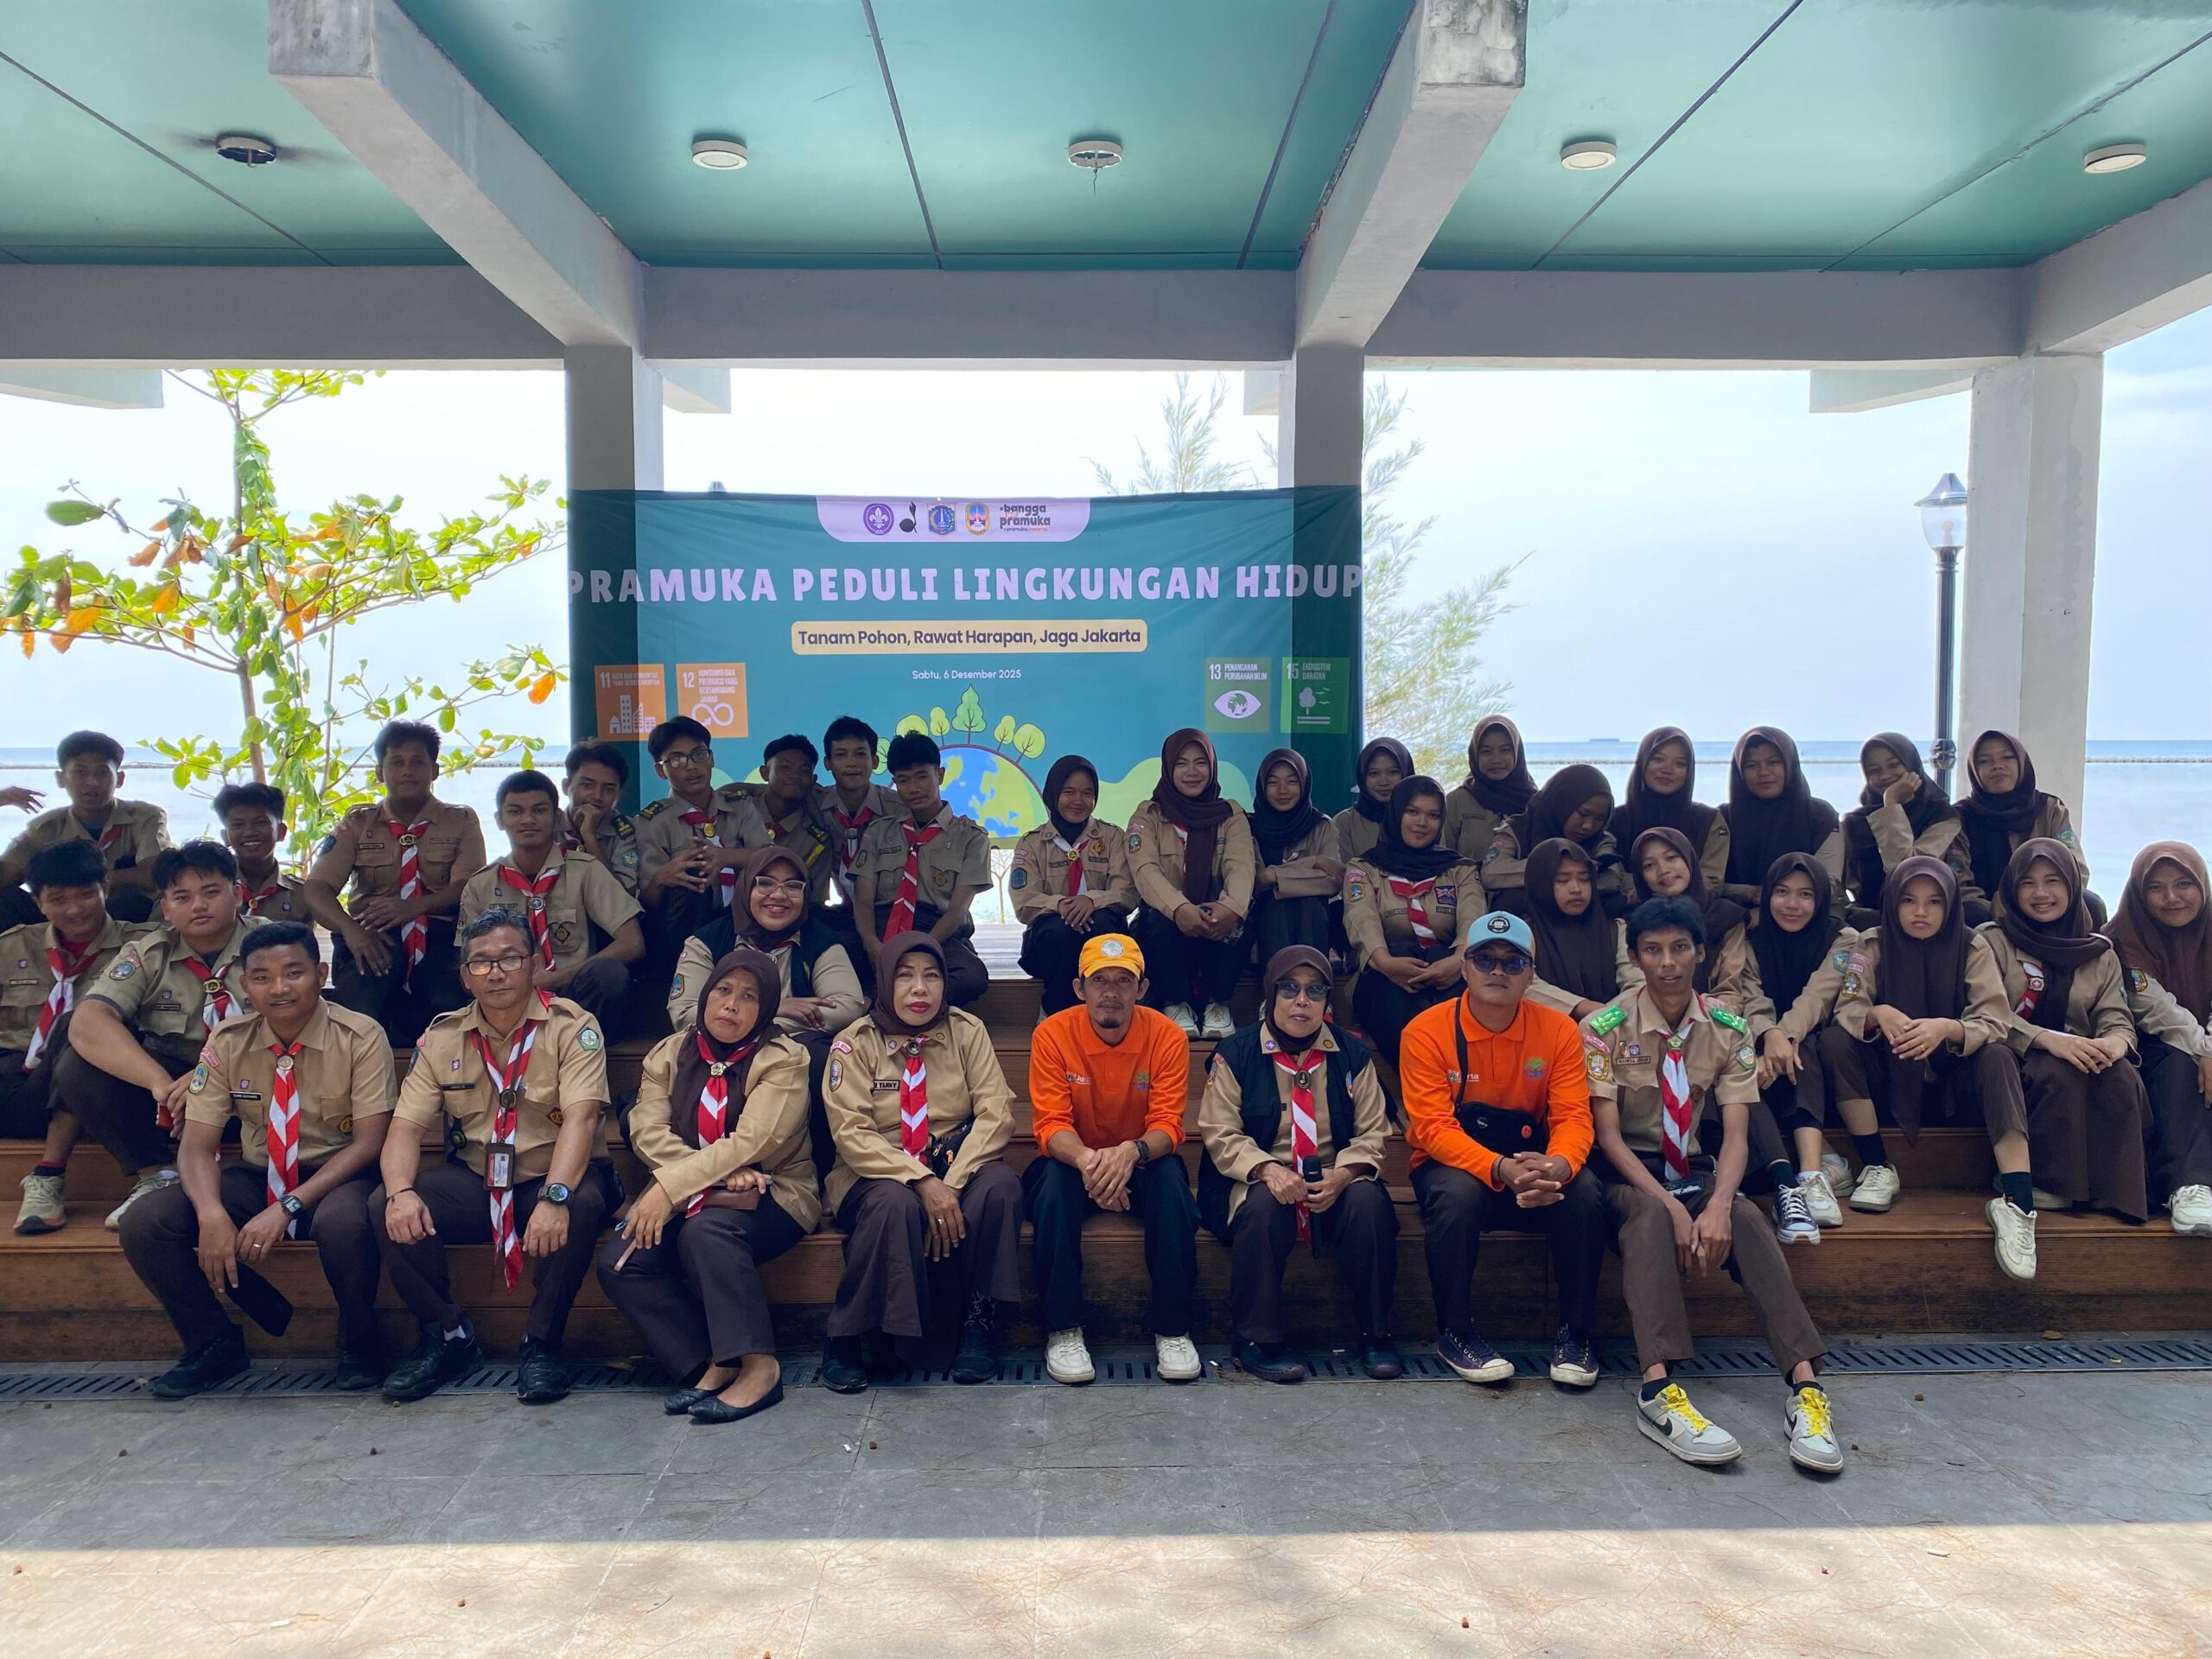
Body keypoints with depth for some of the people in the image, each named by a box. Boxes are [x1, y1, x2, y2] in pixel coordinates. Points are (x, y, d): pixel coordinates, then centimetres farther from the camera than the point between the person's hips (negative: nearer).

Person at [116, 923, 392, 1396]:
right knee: (143, 1224, -18)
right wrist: (212, 1213, -27)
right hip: (256, 1175, 4)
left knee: (342, 1223, -38)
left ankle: (358, 1343, -8)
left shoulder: (360, 1037, -13)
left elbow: (369, 1142, -16)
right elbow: (197, 1144, -6)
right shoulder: (228, 1042, -3)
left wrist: (288, 1207, -27)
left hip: (338, 1176, -4)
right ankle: (213, 1344, 5)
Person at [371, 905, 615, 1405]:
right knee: (384, 1205, -19)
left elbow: (580, 1117, -22)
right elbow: (405, 1128, -3)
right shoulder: (442, 1038, 3)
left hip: (551, 1181, -4)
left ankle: (541, 1343, -14)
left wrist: (555, 1197, -38)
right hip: (472, 1185, 4)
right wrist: (401, 1192, -25)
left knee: (584, 1203, -35)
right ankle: (447, 1336, -1)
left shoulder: (571, 1027, -9)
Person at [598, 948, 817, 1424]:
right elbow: (648, 1130, -7)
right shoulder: (669, 1054, 8)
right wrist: (719, 1176, -23)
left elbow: (751, 1143, -19)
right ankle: (709, 1365, -13)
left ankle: (758, 1366, -26)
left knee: (706, 1230, -35)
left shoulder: (783, 1060, -7)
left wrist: (670, 1187, -27)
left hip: (772, 1195, -5)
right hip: (688, 1196, 5)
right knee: (619, 1263, -19)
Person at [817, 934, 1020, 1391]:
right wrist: (922, 1183, -27)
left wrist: (952, 1184, -24)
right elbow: (852, 1134, -14)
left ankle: (978, 1323, -15)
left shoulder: (966, 1031, 0)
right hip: (878, 1175, -2)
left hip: (955, 1167, 2)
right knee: (895, 1204, -36)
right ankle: (846, 1338, -16)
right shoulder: (855, 1043, -4)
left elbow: (995, 1113, -9)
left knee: (1000, 1184, -30)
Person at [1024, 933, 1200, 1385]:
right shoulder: (1052, 1034, -13)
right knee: (1054, 1179, -33)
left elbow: (1167, 1125, -16)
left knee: (1172, 1177, -31)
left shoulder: (1167, 1037, -12)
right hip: (1075, 1161, 0)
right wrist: (1086, 1160, -40)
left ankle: (1173, 1329, -18)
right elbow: (1051, 1123, -17)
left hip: (1140, 1166, 1)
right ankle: (1063, 1330, -21)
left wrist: (1131, 1152, -40)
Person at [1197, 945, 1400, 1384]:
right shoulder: (1235, 1054, 0)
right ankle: (1256, 1340, -21)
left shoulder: (1352, 1054, 6)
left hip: (1335, 1181, 2)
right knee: (1261, 1205, -35)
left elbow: (1372, 1134, 3)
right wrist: (1267, 1169, -24)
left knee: (1368, 1201, -29)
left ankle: (1375, 1335, -12)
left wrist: (1342, 1174, -18)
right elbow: (1220, 1134, -5)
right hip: (1260, 1179, -2)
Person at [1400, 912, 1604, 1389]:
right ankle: (1455, 1332, -13)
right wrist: (1499, 1169, -35)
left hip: (1532, 1167, 2)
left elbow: (1572, 1116, -10)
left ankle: (1574, 1332, -7)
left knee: (1585, 1193, -27)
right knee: (1459, 1193, -35)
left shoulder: (1558, 1030, -4)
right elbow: (1433, 1127, -19)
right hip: (1453, 1165, -2)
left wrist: (1557, 1165, -34)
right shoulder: (1427, 1032, -13)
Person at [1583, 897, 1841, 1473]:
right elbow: (1608, 1134, -14)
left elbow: (1736, 1135, -7)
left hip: (1692, 1168, 3)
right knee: (1649, 1215, -36)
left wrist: (1718, 1203, -28)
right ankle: (1659, 1390, -48)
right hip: (1626, 1170, -3)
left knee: (1747, 1221, -29)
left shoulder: (1728, 1029, 0)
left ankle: (1805, 1384, -36)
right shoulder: (1605, 1028, -9)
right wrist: (1671, 1206, -27)